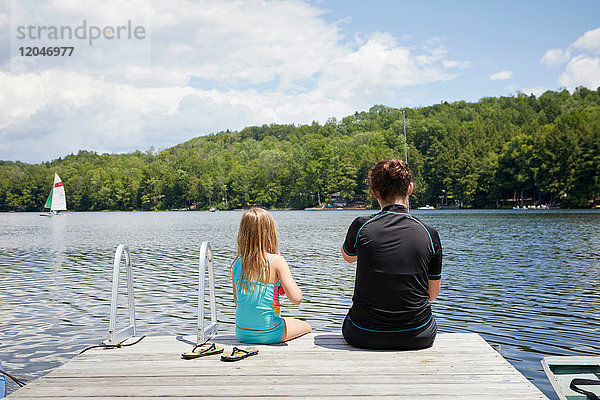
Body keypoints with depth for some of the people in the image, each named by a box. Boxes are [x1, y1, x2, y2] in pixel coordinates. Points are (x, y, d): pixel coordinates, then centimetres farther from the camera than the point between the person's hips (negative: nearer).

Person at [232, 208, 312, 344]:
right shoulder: (276, 261, -17)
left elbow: (237, 300, 10)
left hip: (242, 333, 5)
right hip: (268, 334, -5)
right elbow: (296, 298, -21)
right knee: (307, 327, 26)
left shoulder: (237, 264, -2)